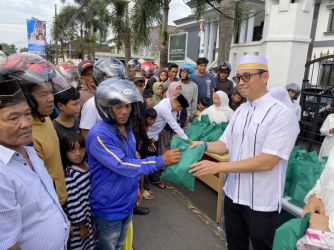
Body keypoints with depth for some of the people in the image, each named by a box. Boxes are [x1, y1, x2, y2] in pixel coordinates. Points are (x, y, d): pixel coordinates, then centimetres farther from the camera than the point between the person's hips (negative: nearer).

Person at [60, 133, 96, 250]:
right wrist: (82, 224, -15)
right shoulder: (70, 175, -28)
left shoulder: (86, 165, -3)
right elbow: (73, 204, -24)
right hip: (79, 221, -7)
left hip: (89, 215, 7)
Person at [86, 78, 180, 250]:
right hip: (109, 206, -7)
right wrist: (161, 160, -30)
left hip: (127, 201, 7)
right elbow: (123, 166, -31)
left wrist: (135, 187, 18)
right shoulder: (99, 135, -27)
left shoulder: (127, 128, 0)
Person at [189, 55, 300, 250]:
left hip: (262, 202, -6)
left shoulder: (282, 113, -18)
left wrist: (218, 167, -26)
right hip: (234, 193, 6)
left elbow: (267, 161, -24)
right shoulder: (240, 110, 4)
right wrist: (204, 145, -11)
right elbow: (225, 144, 10)